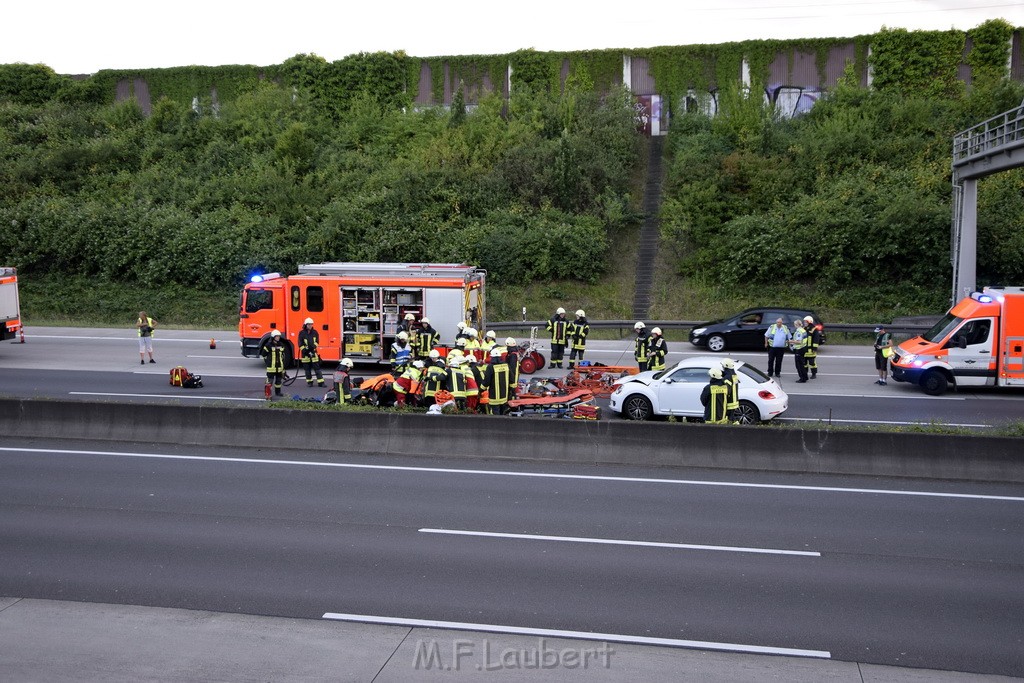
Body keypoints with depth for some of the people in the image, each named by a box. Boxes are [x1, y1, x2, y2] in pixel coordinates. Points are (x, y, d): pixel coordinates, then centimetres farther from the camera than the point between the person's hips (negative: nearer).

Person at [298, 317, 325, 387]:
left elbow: (317, 341, 6)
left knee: (317, 368, -2)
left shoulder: (315, 332, 6)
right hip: (305, 353, -1)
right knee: (307, 369, 7)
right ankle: (309, 382, 18)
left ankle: (320, 382, -4)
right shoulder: (302, 333, -1)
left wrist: (314, 346, -13)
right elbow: (300, 344, -3)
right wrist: (304, 349, -15)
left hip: (314, 352, 1)